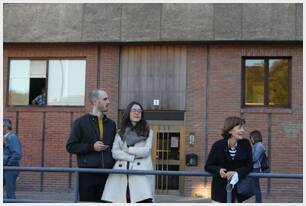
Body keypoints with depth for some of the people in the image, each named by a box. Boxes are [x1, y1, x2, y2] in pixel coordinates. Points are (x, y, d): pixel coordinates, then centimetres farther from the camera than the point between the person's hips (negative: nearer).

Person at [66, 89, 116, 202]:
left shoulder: (111, 124, 15)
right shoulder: (81, 122, 3)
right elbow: (70, 146, 0)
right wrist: (91, 147, -12)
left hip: (106, 174, 4)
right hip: (88, 174, -3)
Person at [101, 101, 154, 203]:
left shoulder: (148, 131, 15)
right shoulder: (120, 133, 19)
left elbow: (146, 151, 0)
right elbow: (115, 153, 5)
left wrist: (127, 149, 2)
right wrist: (132, 157, -5)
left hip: (141, 172, -2)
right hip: (122, 173, 2)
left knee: (144, 199, -17)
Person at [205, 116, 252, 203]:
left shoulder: (246, 144, -9)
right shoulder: (218, 145, -13)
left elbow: (249, 166, -8)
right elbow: (208, 166, -4)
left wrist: (236, 173, -27)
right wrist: (219, 170, -25)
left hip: (241, 185, 2)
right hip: (221, 188, -2)